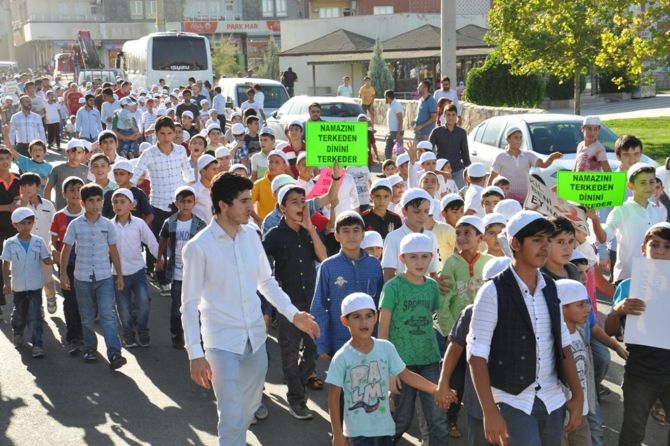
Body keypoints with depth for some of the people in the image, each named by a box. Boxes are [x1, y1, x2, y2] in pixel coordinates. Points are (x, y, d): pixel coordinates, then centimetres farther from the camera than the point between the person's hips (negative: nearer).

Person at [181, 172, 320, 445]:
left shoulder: (251, 236, 1)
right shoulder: (198, 247, -15)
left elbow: (266, 281, 12)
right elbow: (190, 304, -11)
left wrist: (293, 314, 4)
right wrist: (195, 353, -14)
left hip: (255, 336, 6)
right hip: (222, 341, -6)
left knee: (250, 406, 21)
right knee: (232, 417, -4)